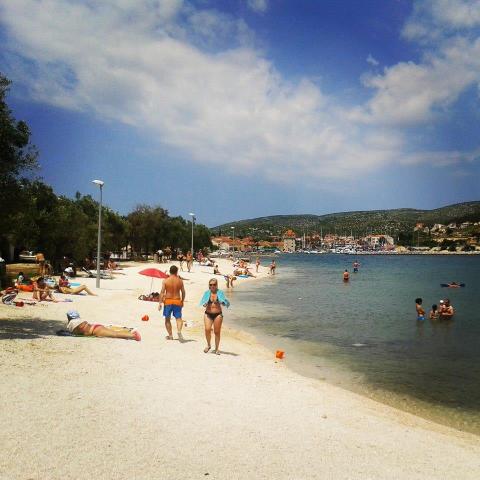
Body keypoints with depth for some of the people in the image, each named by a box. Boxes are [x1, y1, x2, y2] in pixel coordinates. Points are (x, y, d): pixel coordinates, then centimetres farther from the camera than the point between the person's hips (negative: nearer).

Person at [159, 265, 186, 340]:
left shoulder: (165, 281, -6)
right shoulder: (180, 281, -1)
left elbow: (162, 292, -10)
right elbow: (183, 292, 5)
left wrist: (160, 303, -6)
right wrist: (182, 301, 19)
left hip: (168, 301, -1)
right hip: (177, 301, 1)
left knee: (167, 319, 15)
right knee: (178, 318, 6)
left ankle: (170, 335, 19)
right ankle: (179, 331, -20)